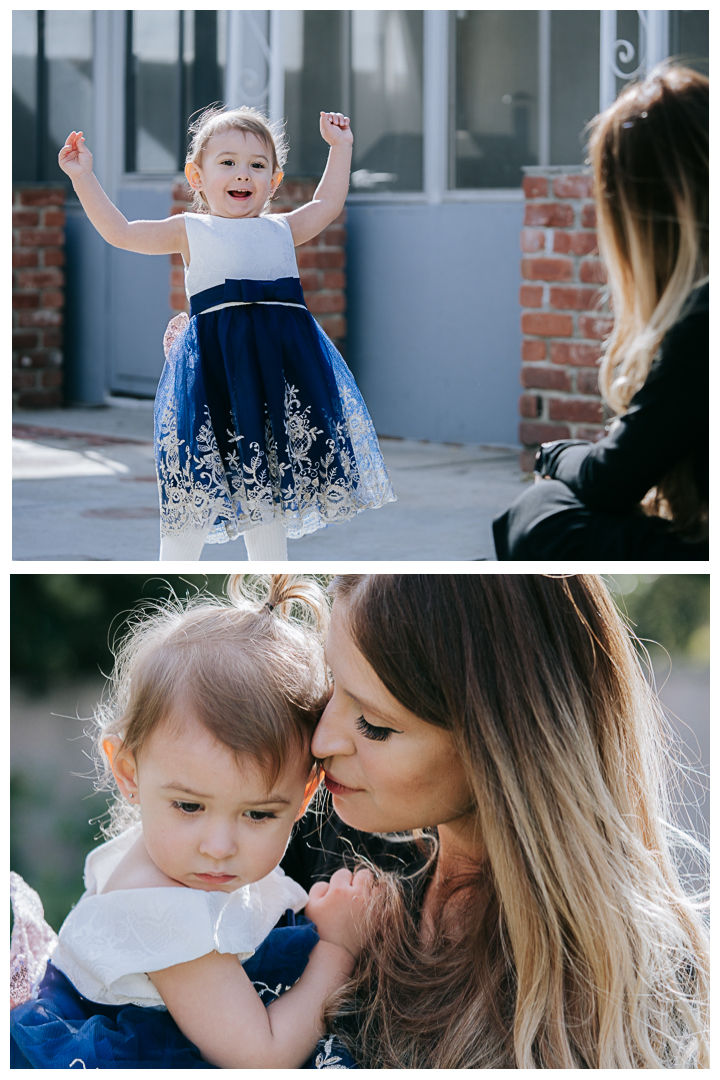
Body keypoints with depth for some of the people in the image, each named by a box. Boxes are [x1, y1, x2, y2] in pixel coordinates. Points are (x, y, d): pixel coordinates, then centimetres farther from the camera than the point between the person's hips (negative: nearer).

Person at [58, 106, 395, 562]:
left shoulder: (280, 229, 19)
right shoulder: (190, 230, 10)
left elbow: (327, 205, 35)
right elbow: (120, 231, 11)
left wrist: (340, 147, 35)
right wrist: (84, 178, 7)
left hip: (280, 362, 4)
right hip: (215, 365, -3)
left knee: (269, 491, 10)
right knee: (196, 492, -5)